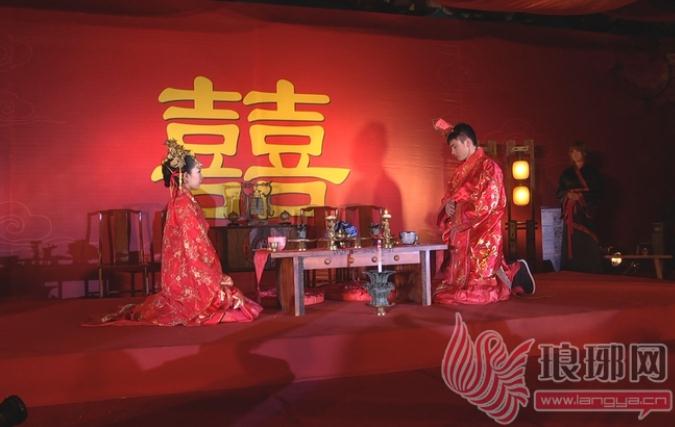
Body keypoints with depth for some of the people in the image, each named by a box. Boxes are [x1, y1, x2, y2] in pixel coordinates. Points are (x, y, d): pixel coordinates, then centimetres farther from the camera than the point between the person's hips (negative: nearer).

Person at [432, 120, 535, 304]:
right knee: (461, 280, 10)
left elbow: (487, 203, -16)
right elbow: (450, 195, 20)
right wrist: (448, 205, -4)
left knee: (476, 287, -8)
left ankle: (514, 273, 12)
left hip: (481, 236, -8)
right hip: (462, 235, 8)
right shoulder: (462, 169, 15)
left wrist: (459, 218, -11)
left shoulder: (488, 166, -10)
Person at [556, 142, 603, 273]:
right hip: (571, 214, 3)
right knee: (571, 245, -3)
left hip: (587, 213, -2)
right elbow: (558, 193, 13)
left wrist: (582, 195, -13)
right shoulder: (566, 173, 15)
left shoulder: (592, 172, 6)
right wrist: (568, 194, -8)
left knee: (589, 246, -9)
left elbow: (598, 193, 0)